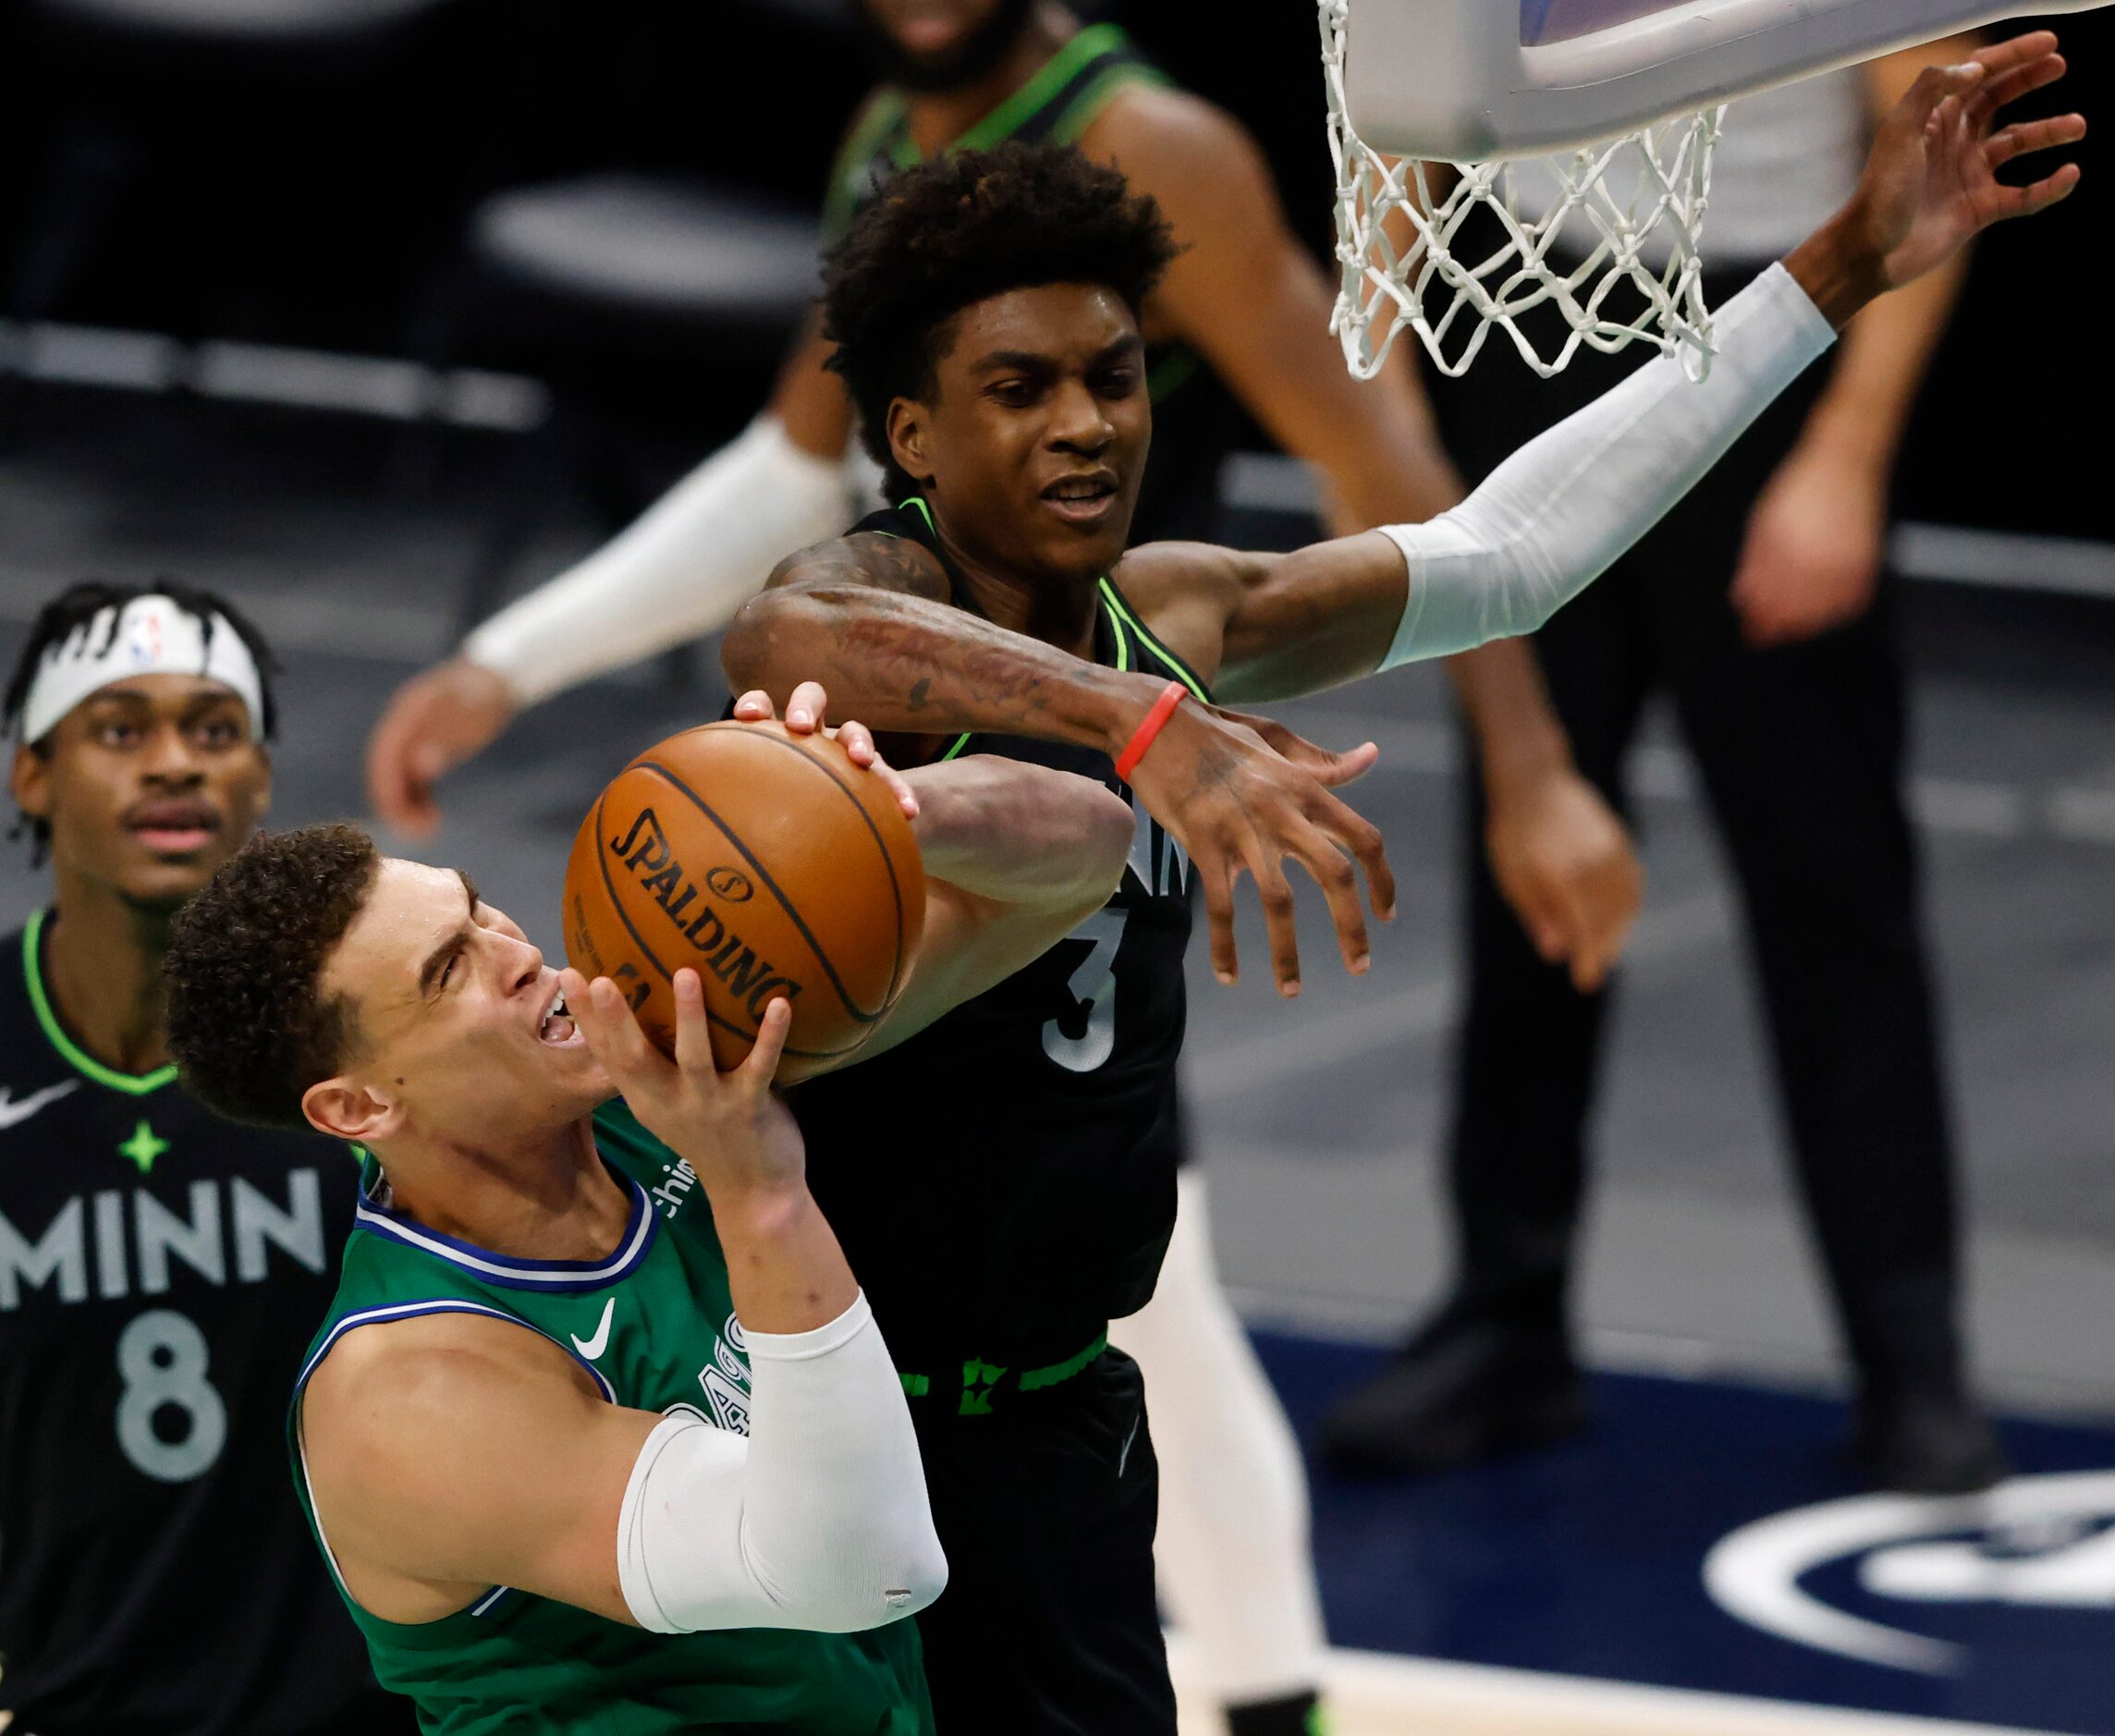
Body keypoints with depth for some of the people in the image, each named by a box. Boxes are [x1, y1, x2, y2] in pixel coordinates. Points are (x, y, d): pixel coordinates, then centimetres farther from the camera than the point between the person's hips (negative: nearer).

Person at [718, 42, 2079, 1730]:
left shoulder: (1179, 613, 7)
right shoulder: (878, 583, -15)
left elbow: (1508, 545, 16)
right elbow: (791, 638, -40)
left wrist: (1844, 268, 14)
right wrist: (1152, 725, -58)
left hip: (1057, 1405, 7)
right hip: (848, 1400, -7)